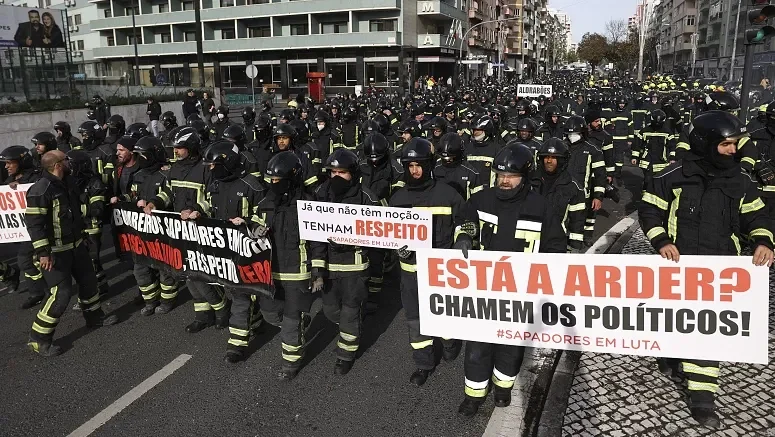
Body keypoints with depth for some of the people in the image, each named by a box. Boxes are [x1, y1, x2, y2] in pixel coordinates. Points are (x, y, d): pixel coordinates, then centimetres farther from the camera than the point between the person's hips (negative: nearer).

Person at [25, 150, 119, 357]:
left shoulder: (67, 182, 6)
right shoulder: (40, 190, -22)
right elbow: (34, 223, -24)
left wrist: (81, 235, 26)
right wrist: (43, 252, -26)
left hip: (75, 245, 9)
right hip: (55, 251, -9)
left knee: (88, 279, 19)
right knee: (61, 293, -9)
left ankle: (94, 316, 40)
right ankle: (39, 339, 4)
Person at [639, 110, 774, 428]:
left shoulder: (740, 181, 6)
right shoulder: (674, 176, -7)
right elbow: (649, 210, -2)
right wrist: (662, 241, -15)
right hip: (678, 263, -2)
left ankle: (702, 395, 5)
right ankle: (670, 352, 42)